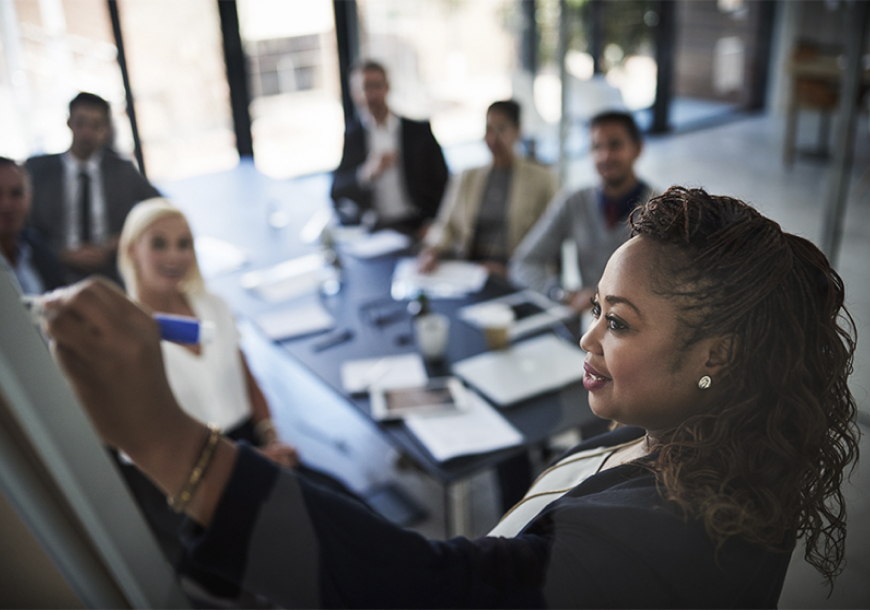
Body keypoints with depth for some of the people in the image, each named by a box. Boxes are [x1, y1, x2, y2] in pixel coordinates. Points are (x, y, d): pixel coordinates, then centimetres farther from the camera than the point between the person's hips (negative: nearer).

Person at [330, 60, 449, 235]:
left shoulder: (419, 131, 12)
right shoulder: (348, 135, 8)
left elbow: (442, 183, 10)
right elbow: (335, 192, -1)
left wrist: (433, 223, -6)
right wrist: (367, 173, -18)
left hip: (414, 227, 1)